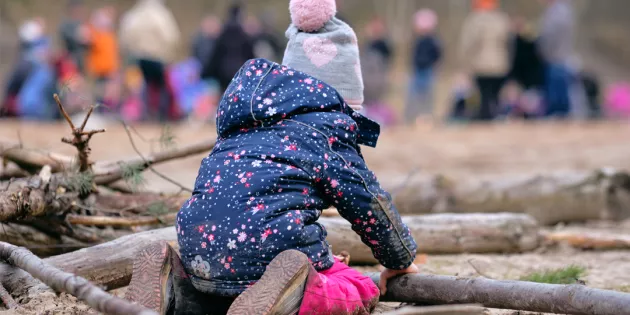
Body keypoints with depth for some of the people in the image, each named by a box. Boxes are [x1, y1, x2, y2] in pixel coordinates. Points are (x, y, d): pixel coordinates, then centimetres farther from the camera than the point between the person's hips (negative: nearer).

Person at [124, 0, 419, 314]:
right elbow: (368, 201, 11)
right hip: (268, 239, -6)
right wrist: (401, 260, 30)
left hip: (197, 245, 7)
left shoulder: (247, 116, 28)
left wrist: (319, 257, 51)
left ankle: (175, 282, 4)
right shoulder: (328, 122, 8)